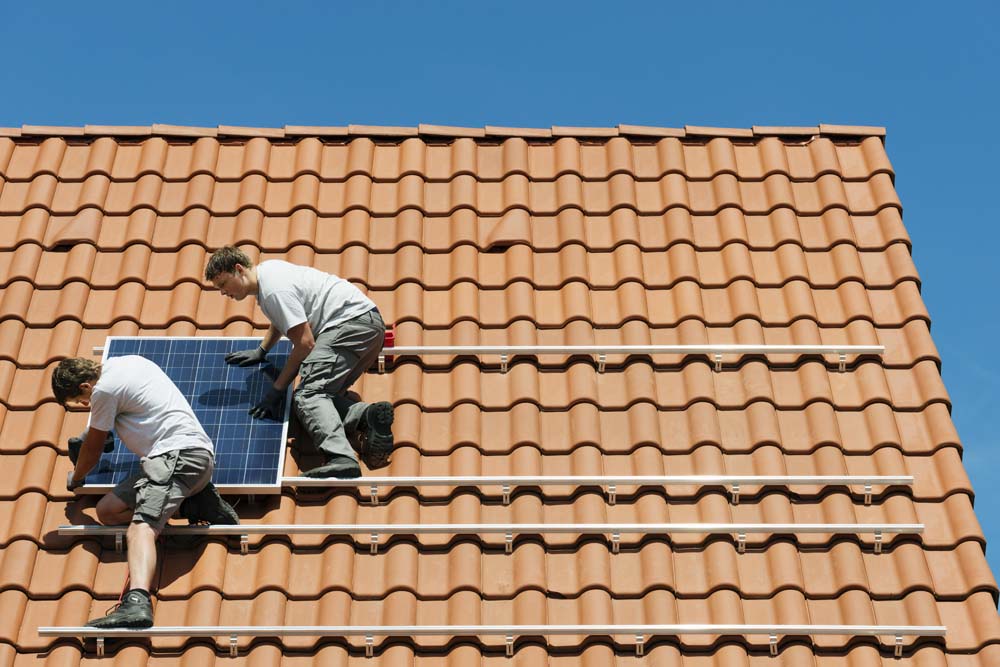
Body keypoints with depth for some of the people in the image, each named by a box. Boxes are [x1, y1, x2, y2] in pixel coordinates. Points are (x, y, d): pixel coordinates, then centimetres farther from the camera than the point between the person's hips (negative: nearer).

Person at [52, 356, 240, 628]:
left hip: (178, 454, -9)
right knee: (107, 510, 8)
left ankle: (137, 602, -50)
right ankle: (194, 502, 3)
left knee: (140, 529, -27)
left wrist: (75, 478, 30)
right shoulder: (128, 361, 22)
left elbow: (92, 449, 10)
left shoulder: (104, 389, -4)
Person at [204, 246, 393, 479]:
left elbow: (305, 343, -16)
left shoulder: (274, 290, -15)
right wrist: (261, 351, 38)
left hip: (352, 322, -11)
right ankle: (368, 414, -18)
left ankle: (341, 459, -44)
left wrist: (276, 390, -11)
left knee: (309, 395, -24)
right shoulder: (267, 269, 17)